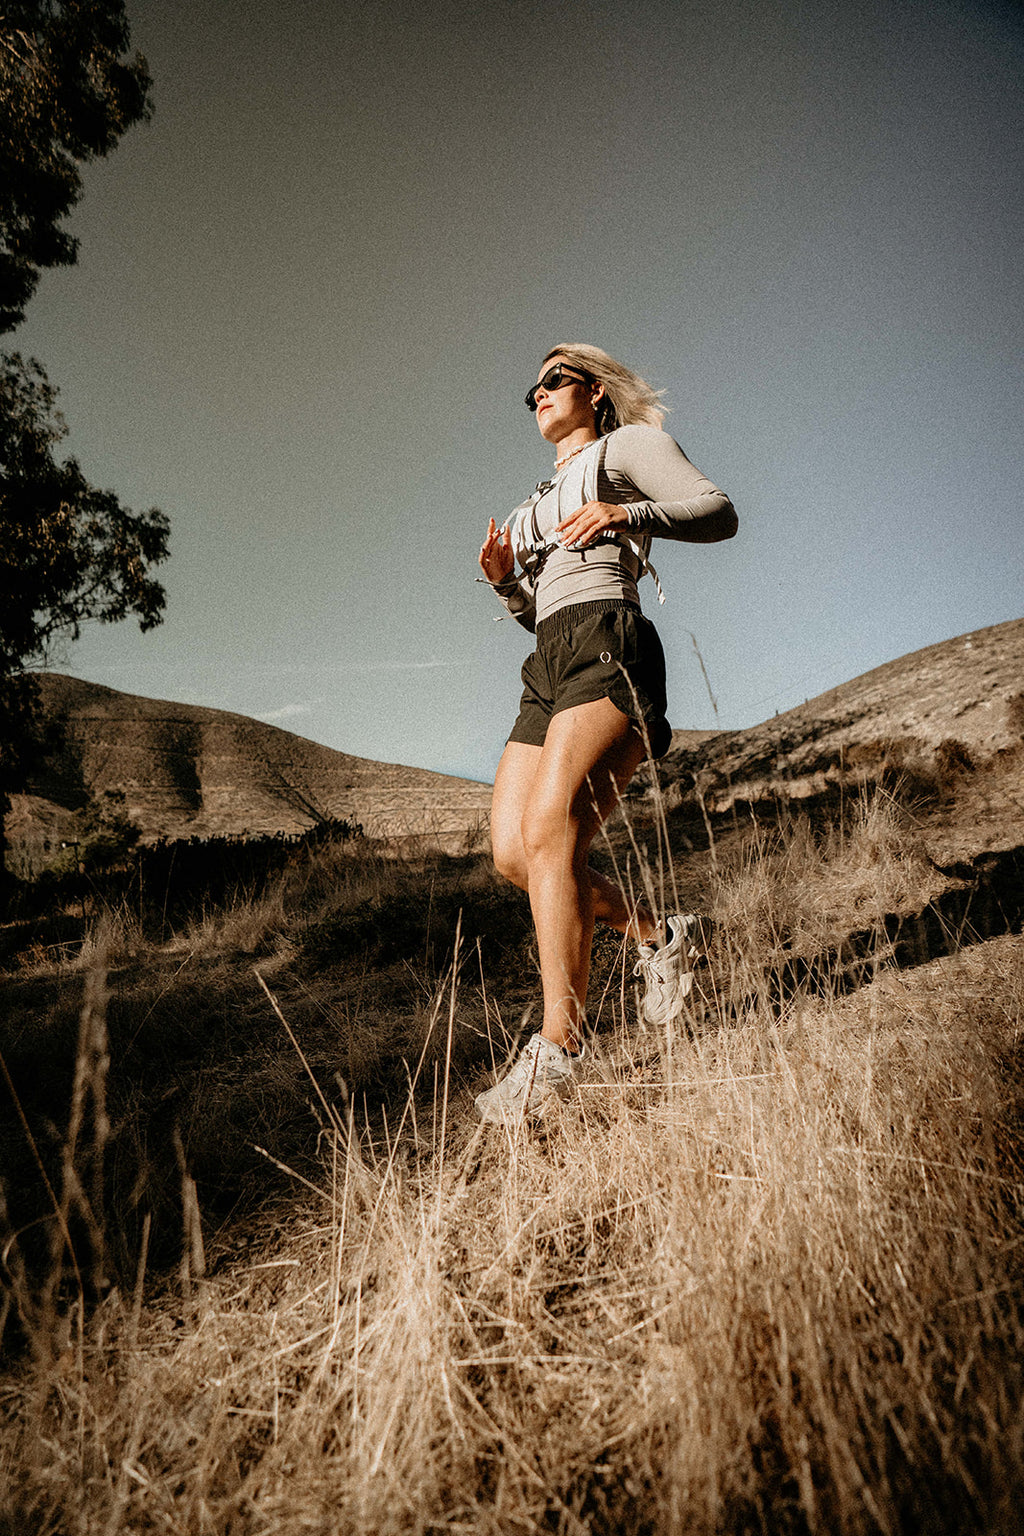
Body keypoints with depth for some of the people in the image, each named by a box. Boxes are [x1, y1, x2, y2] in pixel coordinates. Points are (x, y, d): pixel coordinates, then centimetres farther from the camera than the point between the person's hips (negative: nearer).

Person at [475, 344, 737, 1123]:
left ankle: (560, 1048, -24)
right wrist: (504, 581, 10)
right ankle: (659, 933, 8)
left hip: (608, 647, -8)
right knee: (512, 851, -10)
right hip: (550, 669, 8)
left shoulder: (626, 445, 15)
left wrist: (629, 514, -16)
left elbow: (719, 512, 1)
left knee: (548, 830, -26)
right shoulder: (539, 504, 34)